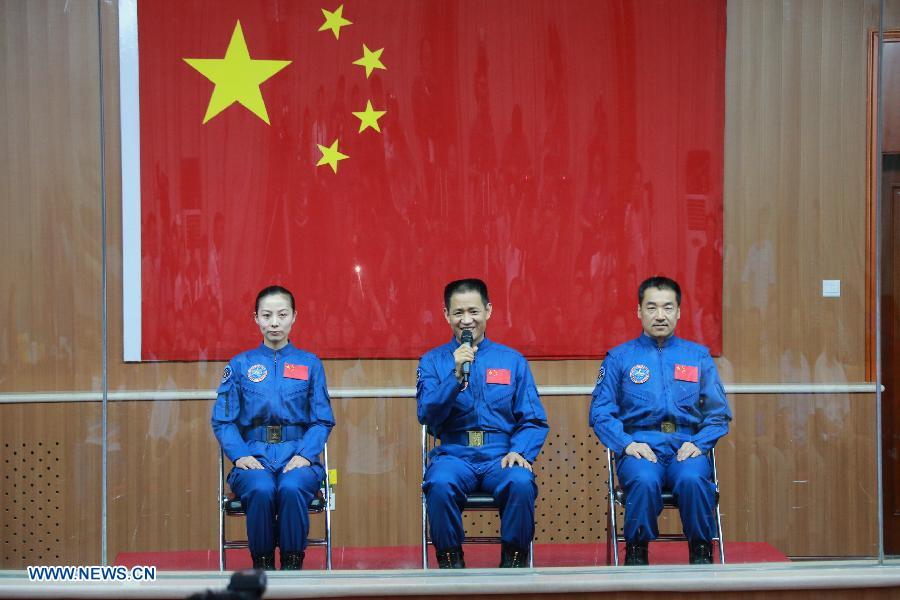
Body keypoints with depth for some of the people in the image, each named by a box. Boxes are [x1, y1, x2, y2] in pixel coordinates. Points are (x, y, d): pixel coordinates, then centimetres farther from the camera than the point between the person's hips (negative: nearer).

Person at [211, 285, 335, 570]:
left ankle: (292, 561, -16)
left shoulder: (310, 364, 11)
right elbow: (222, 420, 6)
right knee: (261, 489, -34)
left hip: (298, 454, 0)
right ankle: (261, 562, -14)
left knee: (292, 488, -35)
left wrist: (304, 455, -11)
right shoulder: (240, 365, 11)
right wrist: (240, 455, -11)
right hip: (254, 456, 0)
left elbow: (323, 420, 6)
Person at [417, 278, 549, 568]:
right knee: (440, 484, -35)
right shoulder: (432, 361, 11)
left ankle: (514, 560, -12)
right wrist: (456, 375, -15)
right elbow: (428, 415, -2)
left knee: (521, 483, -34)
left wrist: (519, 451, -10)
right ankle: (451, 560, -13)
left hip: (501, 457, 1)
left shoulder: (512, 360, 13)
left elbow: (534, 421, 10)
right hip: (454, 455, 0)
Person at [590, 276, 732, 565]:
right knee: (644, 480, -36)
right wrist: (627, 444, -10)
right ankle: (636, 553, -16)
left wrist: (698, 443, -5)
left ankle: (701, 552, -16)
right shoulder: (619, 357, 12)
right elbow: (600, 413, 6)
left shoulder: (699, 356, 16)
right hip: (639, 448, -1)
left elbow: (718, 414, 13)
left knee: (693, 479, -34)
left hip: (686, 447, 1)